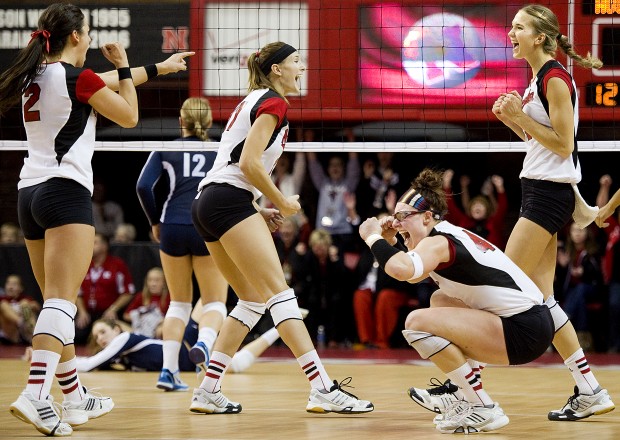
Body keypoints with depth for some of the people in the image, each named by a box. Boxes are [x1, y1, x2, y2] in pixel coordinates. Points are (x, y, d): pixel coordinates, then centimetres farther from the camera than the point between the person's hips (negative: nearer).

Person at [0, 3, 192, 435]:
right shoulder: (77, 77, -9)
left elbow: (101, 86, 29)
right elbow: (128, 115, 3)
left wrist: (157, 68, 38)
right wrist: (123, 66, 13)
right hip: (66, 190, -8)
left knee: (57, 303, 14)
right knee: (61, 303, -17)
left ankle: (76, 399, 22)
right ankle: (35, 395, -32)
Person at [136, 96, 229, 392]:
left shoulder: (166, 149, 9)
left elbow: (143, 186, -3)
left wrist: (155, 221, 8)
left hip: (173, 229, 1)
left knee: (179, 302, 16)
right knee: (215, 302, 8)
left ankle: (168, 370, 3)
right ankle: (203, 343, -25)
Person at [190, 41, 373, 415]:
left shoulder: (253, 101, 25)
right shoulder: (273, 102, -4)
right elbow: (249, 163, -16)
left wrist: (259, 213, 16)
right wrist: (282, 203, -5)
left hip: (208, 202, 10)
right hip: (230, 201, -10)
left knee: (253, 300, 10)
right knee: (280, 292, -15)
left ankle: (208, 391, 5)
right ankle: (323, 389, -22)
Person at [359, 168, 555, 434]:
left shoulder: (438, 242, -12)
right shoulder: (450, 236, 17)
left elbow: (404, 270, -34)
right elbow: (411, 275, 31)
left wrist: (373, 238, -16)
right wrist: (389, 241, 15)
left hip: (524, 332, -10)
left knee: (417, 322, -16)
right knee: (440, 300, 28)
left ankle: (483, 409, -10)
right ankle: (464, 397, 21)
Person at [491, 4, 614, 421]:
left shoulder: (555, 78, -13)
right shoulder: (538, 79, 16)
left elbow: (563, 144, -17)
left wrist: (520, 115, -18)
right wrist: (510, 117, 8)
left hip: (549, 193, -10)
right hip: (539, 189, 10)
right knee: (540, 297, 6)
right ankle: (589, 391, 7)